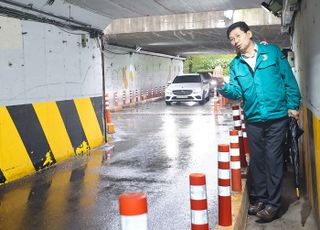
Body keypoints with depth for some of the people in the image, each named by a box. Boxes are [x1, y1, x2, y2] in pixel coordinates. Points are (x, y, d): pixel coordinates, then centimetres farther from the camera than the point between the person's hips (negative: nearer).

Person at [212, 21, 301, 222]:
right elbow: (237, 93, 1)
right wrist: (222, 85, -17)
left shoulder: (272, 52, -1)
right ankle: (258, 198, 27)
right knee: (256, 160, 12)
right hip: (253, 120, 4)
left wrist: (293, 105, -4)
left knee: (273, 160, -1)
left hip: (277, 117, -3)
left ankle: (272, 204, 11)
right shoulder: (235, 64, 8)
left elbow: (289, 79, 0)